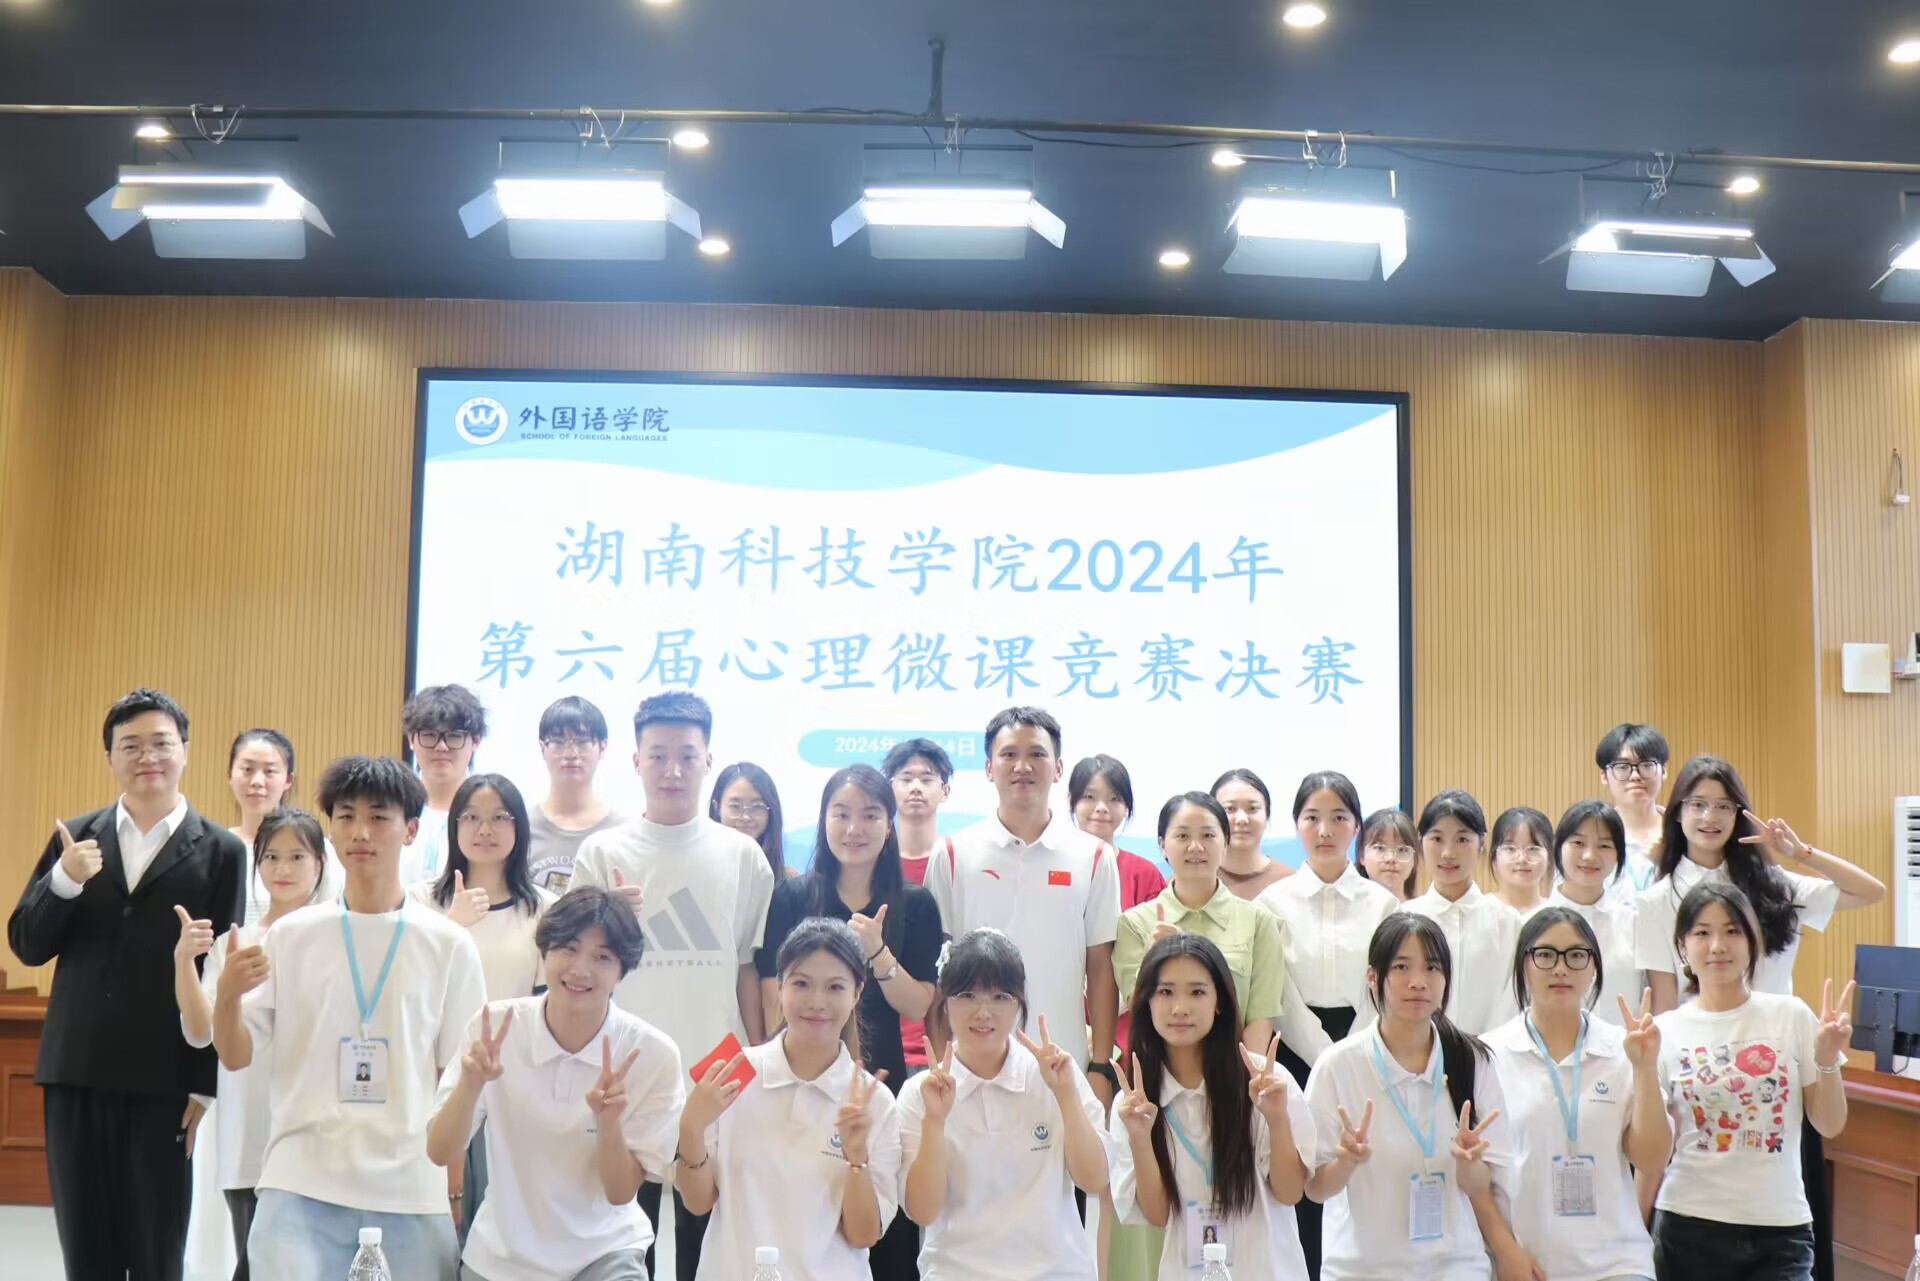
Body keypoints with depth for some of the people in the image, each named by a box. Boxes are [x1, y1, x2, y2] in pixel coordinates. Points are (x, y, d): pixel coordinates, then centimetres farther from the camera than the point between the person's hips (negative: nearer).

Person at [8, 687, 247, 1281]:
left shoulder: (220, 851, -2)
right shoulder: (74, 838, 8)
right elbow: (27, 946, 6)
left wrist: (204, 1086, -6)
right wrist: (64, 879, -13)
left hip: (163, 1083, -3)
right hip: (76, 1075, 3)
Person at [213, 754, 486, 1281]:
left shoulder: (449, 945, 2)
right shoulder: (290, 935, 4)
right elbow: (236, 1057, 6)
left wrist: (460, 1191, 0)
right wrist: (227, 995, -14)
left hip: (411, 1192, 0)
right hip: (300, 1184, 0)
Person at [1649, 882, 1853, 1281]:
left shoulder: (1791, 1015, 0)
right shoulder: (1666, 1031, -1)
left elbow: (1830, 1126, 5)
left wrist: (1827, 1057, -10)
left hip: (1781, 1227, 0)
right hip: (1690, 1225, 0)